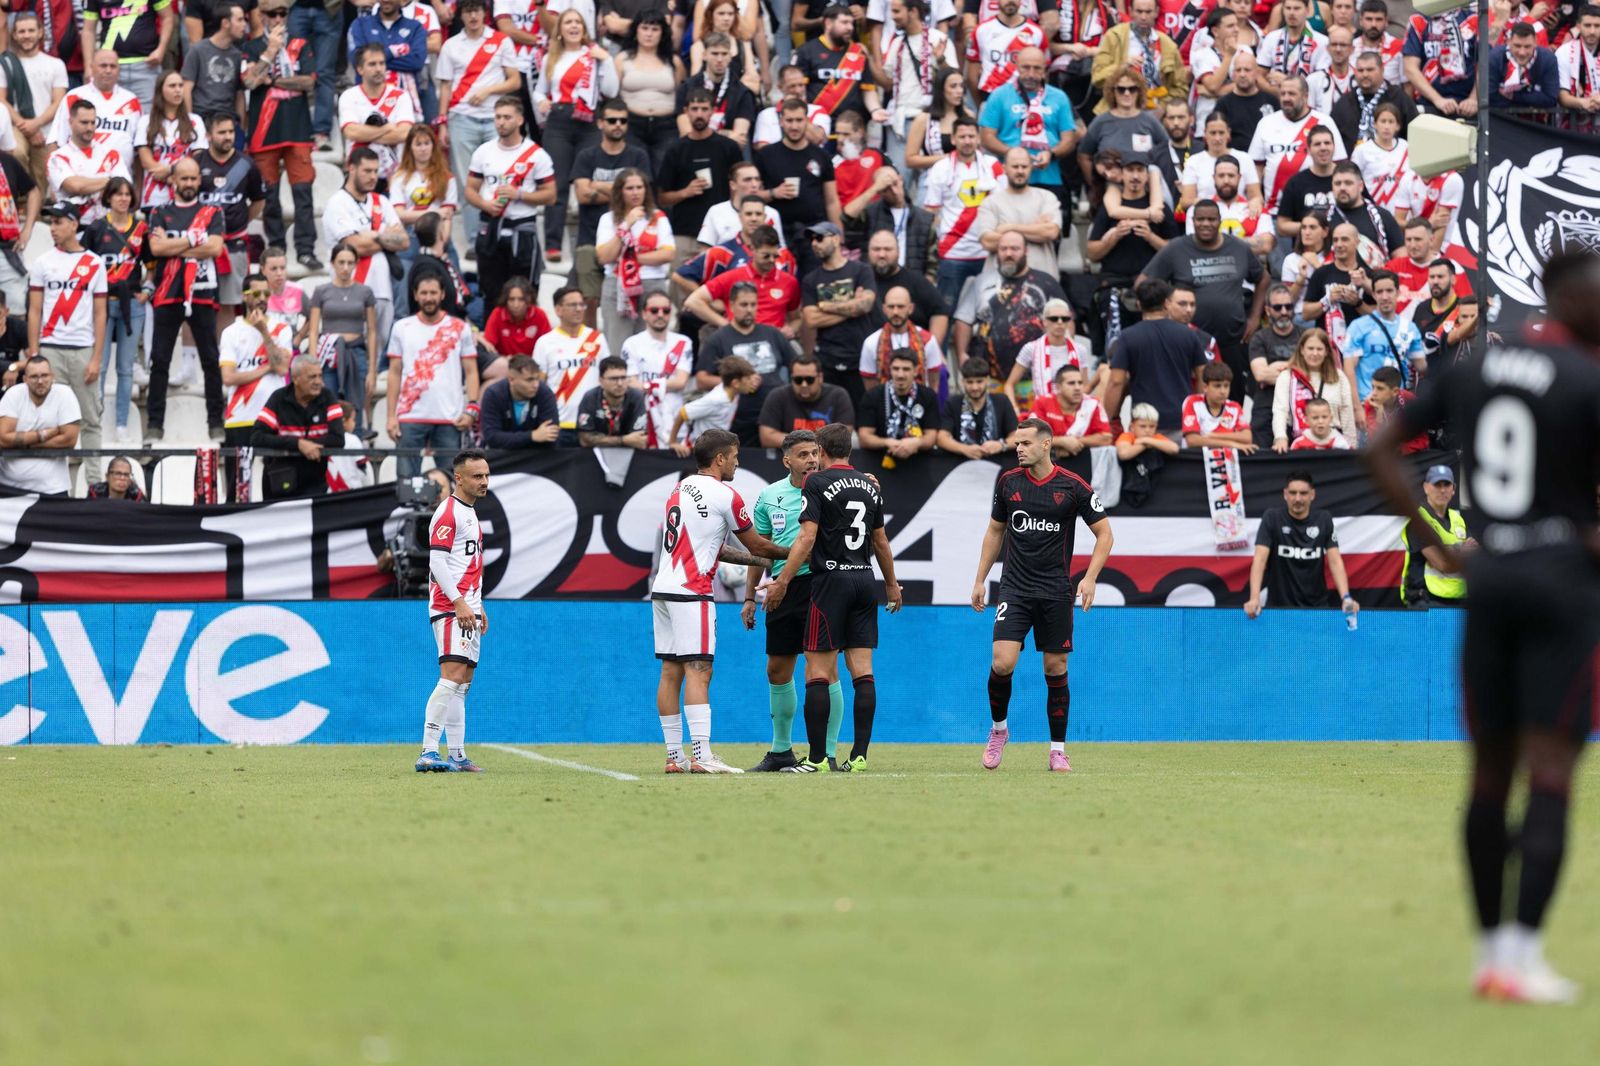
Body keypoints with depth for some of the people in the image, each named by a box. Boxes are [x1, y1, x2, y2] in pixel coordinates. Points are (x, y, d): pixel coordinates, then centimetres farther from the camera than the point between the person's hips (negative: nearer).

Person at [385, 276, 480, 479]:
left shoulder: (460, 329, 6)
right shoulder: (402, 328, 9)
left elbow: (471, 372, 5)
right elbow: (395, 373, 9)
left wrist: (471, 409, -8)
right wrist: (391, 416, 2)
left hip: (450, 418, -1)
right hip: (410, 417, 1)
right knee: (406, 477, -2)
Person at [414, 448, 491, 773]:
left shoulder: (470, 512, 20)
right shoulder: (448, 513, -10)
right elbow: (438, 561, -18)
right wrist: (460, 603, -23)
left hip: (466, 609, 10)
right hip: (449, 609, -10)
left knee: (462, 682, 8)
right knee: (452, 676, -18)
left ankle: (457, 756, 9)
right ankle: (428, 753, -22)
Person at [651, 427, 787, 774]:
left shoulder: (680, 489, 17)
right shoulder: (724, 495, -7)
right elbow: (757, 545, 3)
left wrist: (759, 561, 26)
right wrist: (793, 553, 20)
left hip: (662, 589, 8)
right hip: (691, 593, -8)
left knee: (671, 672, 7)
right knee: (698, 671, -12)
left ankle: (674, 755, 8)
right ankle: (701, 755, -19)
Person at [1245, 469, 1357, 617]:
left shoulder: (1324, 520, -1)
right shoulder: (1272, 517, -7)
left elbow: (1335, 561, -6)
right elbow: (1260, 560, -15)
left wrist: (1346, 598, -23)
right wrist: (1254, 598, -30)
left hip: (1317, 605, 2)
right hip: (1282, 606, -2)